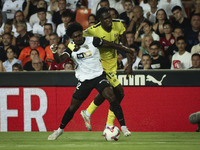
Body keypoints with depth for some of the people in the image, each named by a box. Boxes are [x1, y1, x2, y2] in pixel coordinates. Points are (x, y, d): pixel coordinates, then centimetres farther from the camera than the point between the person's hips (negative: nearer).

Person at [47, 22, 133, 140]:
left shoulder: (93, 41, -8)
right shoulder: (71, 48, -3)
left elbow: (110, 45, 1)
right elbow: (59, 60, -15)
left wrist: (128, 50, 6)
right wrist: (54, 52, -36)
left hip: (99, 76, -2)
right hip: (84, 80, 2)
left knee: (111, 97, -24)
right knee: (73, 107, 6)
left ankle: (123, 127, -18)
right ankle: (60, 130, 28)